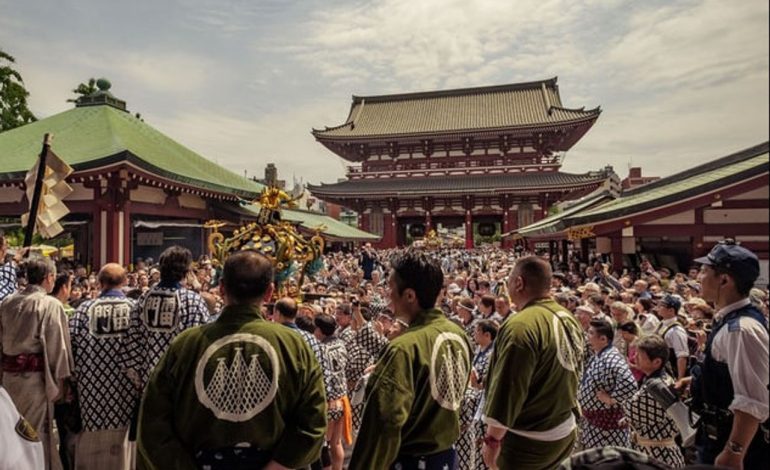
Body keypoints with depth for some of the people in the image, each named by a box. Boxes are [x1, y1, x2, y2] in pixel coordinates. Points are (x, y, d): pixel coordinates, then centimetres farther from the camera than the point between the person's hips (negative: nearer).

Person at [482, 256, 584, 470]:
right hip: (564, 431, 8)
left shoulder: (521, 326, -26)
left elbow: (508, 389, -25)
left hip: (528, 440, -8)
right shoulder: (569, 320, 2)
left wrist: (492, 439, -15)